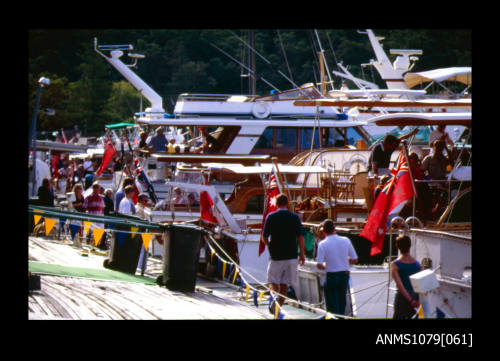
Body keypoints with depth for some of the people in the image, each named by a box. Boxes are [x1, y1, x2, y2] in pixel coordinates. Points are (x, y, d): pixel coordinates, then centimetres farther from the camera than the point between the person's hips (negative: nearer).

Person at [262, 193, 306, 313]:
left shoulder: (271, 217, -3)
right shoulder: (295, 217, 0)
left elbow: (264, 237, 0)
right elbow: (300, 237, -5)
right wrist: (302, 254, 1)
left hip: (276, 255, -2)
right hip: (291, 255, 2)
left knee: (273, 281, 6)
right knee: (284, 283, 11)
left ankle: (275, 296, -23)